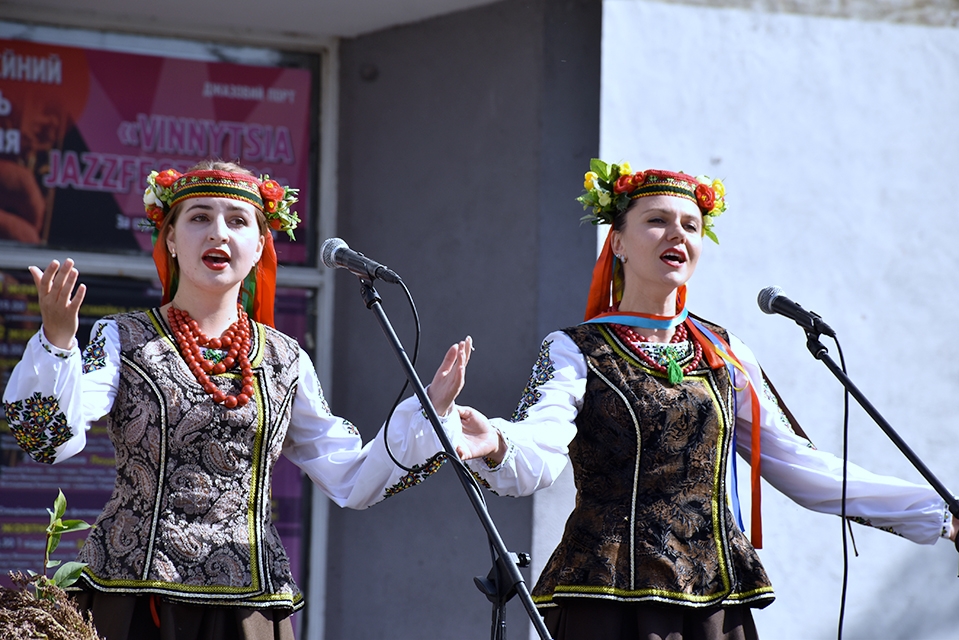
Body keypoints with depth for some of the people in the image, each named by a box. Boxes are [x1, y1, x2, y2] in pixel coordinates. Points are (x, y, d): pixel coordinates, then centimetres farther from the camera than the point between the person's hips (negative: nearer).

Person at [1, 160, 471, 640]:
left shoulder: (285, 362, 12)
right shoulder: (123, 340, 3)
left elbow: (351, 482, 15)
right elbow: (49, 441, -11)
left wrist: (429, 411, 6)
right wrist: (57, 341, -25)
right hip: (135, 598, -2)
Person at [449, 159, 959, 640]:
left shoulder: (726, 357, 14)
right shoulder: (575, 352, 2)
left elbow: (802, 467, 15)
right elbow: (534, 459, -16)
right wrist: (496, 446, -41)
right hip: (611, 599, -4)